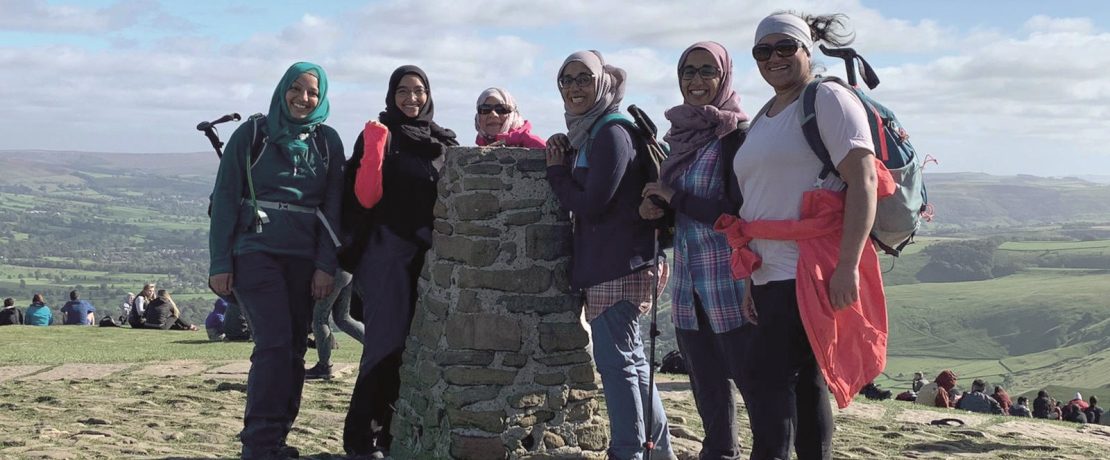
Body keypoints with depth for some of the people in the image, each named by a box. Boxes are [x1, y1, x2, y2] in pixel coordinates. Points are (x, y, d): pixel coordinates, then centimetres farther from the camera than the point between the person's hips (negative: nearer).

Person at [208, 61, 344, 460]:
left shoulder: (327, 141, 10)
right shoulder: (252, 134, 2)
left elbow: (332, 206, 7)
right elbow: (225, 199, 0)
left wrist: (326, 265, -2)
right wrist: (219, 263, -6)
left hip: (304, 259, 4)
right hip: (255, 253, -4)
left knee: (294, 350, 4)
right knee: (275, 342, -15)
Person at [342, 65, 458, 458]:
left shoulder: (444, 142, 15)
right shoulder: (379, 134, 4)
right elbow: (358, 192, -5)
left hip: (429, 253, 4)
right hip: (387, 249, -4)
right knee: (387, 341, -9)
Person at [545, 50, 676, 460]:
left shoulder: (611, 134, -13)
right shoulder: (588, 134, 16)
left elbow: (591, 204, -19)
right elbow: (580, 198, 15)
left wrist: (556, 169, -4)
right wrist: (562, 154, 2)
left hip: (619, 266, -10)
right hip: (605, 264, 10)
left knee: (616, 361, -7)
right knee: (630, 359, 16)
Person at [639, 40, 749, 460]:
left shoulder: (736, 135, -10)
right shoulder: (681, 134, 13)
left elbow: (740, 214, -17)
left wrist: (676, 199, -11)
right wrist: (656, 210, 1)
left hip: (730, 280, -8)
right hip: (688, 281, 8)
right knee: (707, 385, 14)